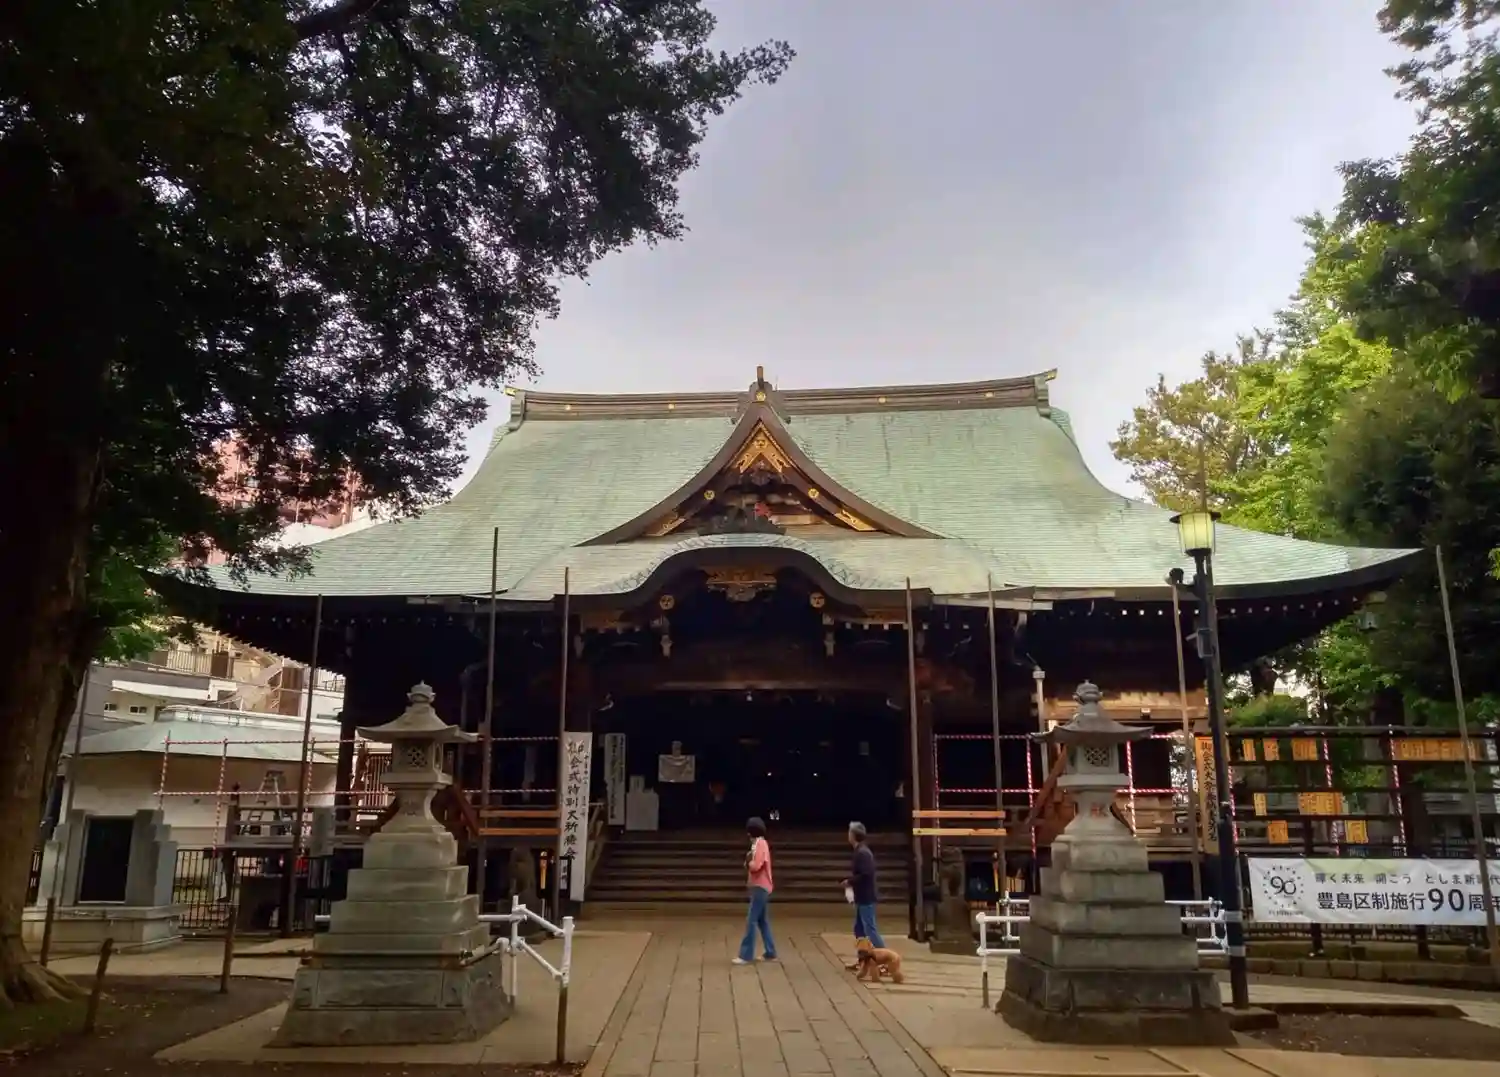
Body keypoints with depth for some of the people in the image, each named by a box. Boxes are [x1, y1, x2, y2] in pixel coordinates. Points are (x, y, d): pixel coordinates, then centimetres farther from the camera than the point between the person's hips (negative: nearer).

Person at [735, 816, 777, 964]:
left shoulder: (760, 844, -15)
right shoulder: (759, 844, 15)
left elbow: (756, 866, -23)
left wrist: (748, 862, -5)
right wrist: (749, 862, -5)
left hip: (760, 888, -10)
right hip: (761, 887, 10)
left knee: (751, 921, -8)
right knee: (763, 921, 12)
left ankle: (746, 955, -7)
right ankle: (770, 953, 16)